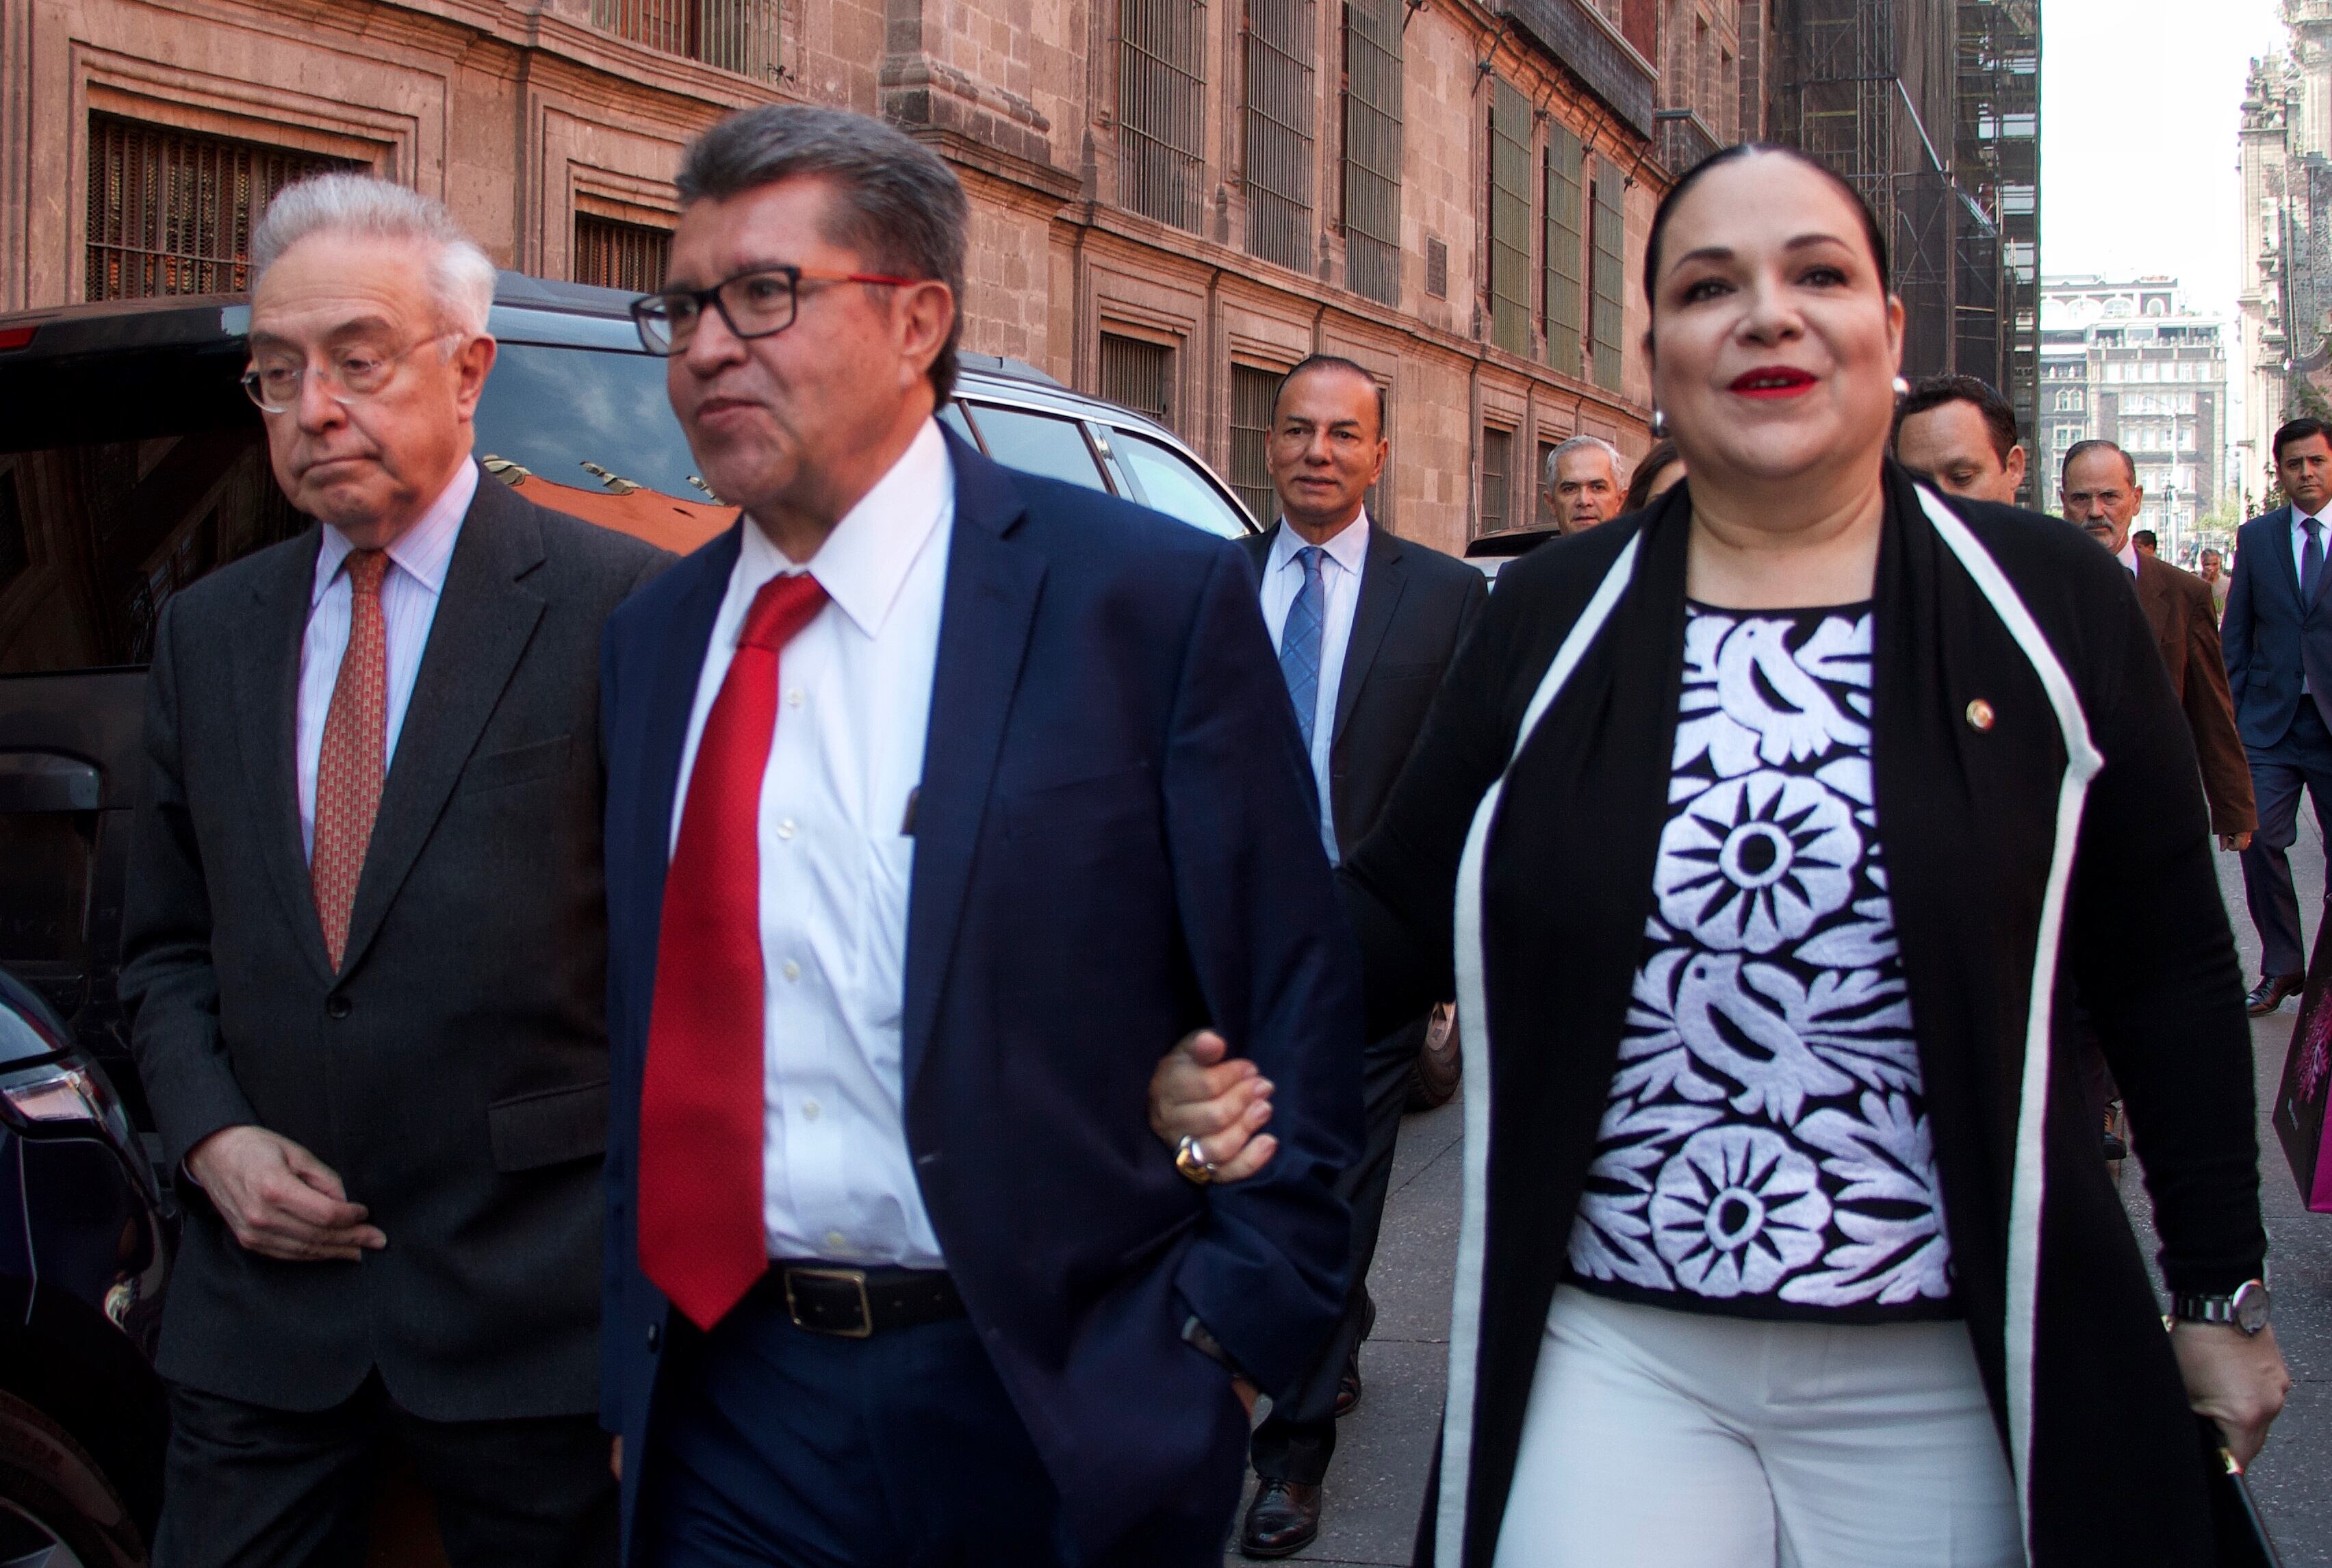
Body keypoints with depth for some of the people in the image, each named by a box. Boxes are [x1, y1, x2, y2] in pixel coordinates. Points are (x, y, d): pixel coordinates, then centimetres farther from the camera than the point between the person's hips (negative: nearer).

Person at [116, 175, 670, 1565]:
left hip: (531, 1295, -4)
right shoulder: (207, 631, 10)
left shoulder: (623, 606, -7)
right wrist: (211, 1134, 0)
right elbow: (166, 943, 17)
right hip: (262, 1289, 4)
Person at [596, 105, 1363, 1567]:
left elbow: (1297, 1011, -8)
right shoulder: (654, 638, 7)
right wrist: (634, 1362, 9)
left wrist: (1220, 1348, -11)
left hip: (1059, 1419, -3)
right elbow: (648, 1025, 12)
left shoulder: (1154, 596, -9)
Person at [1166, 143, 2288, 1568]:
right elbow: (1399, 916, 4)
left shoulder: (2052, 605, 0)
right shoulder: (1552, 622, 2)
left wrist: (2224, 1292, 8)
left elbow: (2169, 971, 5)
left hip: (1942, 1385, 0)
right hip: (1611, 1362, 1)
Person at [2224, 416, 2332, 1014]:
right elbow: (2236, 634, 9)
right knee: (2260, 838, -9)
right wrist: (2230, 715, 3)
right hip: (2271, 719, 1)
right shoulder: (2256, 537, 7)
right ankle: (2281, 966, 6)